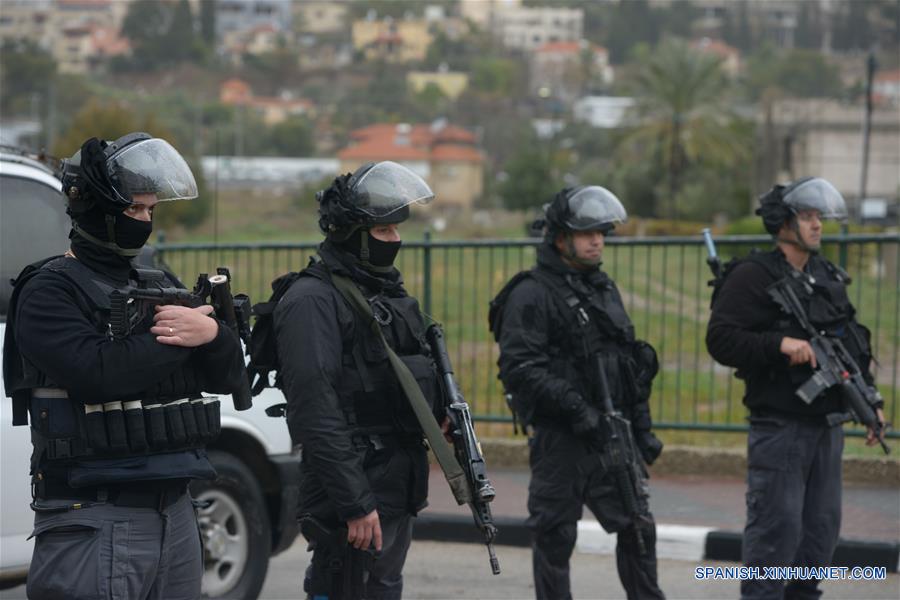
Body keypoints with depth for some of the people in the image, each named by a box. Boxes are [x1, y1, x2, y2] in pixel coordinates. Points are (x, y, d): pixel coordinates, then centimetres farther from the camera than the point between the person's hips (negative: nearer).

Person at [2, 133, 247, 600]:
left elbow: (228, 377, 13)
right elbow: (98, 372, -21)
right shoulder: (50, 291, -5)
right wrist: (174, 336, -9)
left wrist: (212, 333, -9)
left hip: (174, 509, 7)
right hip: (95, 521, -7)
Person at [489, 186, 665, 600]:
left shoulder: (605, 290, 15)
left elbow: (630, 362, 22)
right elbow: (519, 368, -19)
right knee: (555, 536, 3)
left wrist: (642, 426, 17)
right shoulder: (533, 294, -9)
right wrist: (576, 409, -23)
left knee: (638, 526, 4)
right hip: (561, 438, -6)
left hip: (613, 434, 7)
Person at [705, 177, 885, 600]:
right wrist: (780, 344, -26)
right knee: (776, 526, -7)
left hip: (826, 423, 8)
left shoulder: (828, 277, 15)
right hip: (780, 425, -8)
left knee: (821, 527, 12)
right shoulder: (753, 277, -9)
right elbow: (719, 339, -16)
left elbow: (851, 341, 24)